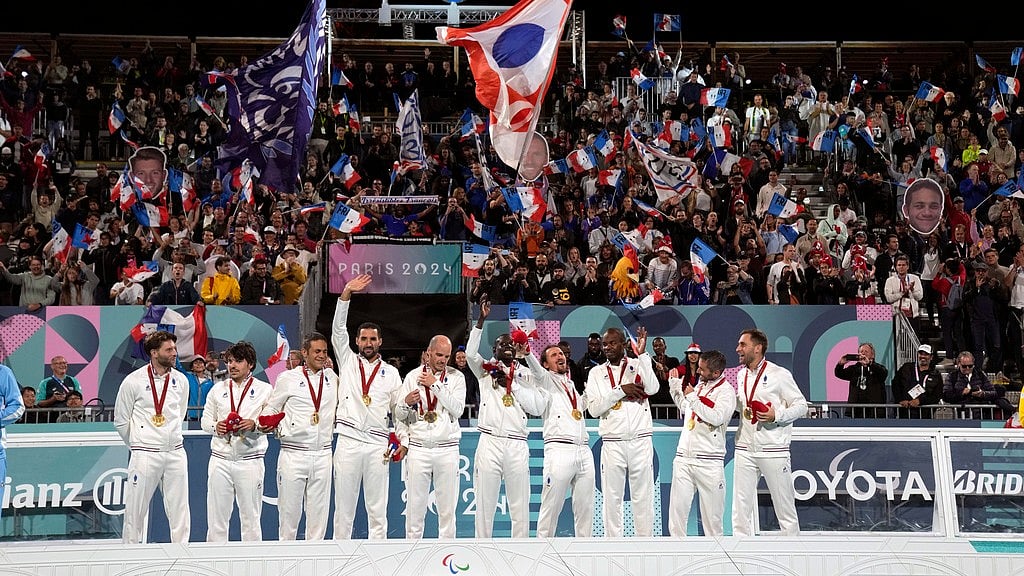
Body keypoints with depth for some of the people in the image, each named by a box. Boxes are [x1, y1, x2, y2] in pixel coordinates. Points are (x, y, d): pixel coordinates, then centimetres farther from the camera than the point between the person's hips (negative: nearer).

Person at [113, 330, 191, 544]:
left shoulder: (181, 380, 7)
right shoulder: (133, 381, -5)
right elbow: (120, 421, 4)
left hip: (175, 452, 4)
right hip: (145, 455, -4)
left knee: (179, 509, 4)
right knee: (135, 510, 1)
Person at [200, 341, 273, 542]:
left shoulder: (264, 389, 4)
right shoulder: (218, 389, 13)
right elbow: (205, 420, 15)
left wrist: (254, 425, -17)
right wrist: (215, 426, -7)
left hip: (250, 460, -2)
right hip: (220, 458, 2)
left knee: (250, 518, 3)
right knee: (216, 516, 2)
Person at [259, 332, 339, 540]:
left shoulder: (332, 378, 12)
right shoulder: (288, 378, 3)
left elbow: (341, 405, 24)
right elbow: (271, 408, 6)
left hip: (322, 454, 3)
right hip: (293, 454, -3)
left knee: (319, 510, 5)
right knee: (289, 509, 0)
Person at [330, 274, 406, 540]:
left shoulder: (391, 373, 13)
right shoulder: (348, 361, 11)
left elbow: (398, 412, 13)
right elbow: (338, 329, -1)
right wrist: (346, 294, -12)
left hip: (377, 445, 1)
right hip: (348, 441, -1)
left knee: (377, 508, 2)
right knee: (343, 507, 2)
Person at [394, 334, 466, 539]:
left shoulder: (456, 377, 7)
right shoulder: (413, 376, 9)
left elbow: (457, 409, -8)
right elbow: (400, 415, 11)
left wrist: (436, 385, -11)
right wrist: (406, 403, -11)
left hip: (447, 449, 0)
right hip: (418, 448, 0)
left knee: (447, 507, 1)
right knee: (415, 505, -1)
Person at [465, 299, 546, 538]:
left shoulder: (525, 375, 16)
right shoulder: (486, 370, 13)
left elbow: (538, 408, 3)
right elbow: (470, 352, -7)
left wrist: (512, 383, -2)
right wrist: (481, 320, -13)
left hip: (517, 445, 1)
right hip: (490, 442, -1)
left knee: (520, 508, 2)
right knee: (485, 505, 1)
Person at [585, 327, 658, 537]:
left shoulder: (638, 365, 7)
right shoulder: (596, 373, 8)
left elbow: (652, 389, -13)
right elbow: (594, 409, -3)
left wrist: (642, 354, -16)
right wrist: (620, 390, -12)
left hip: (641, 441, 0)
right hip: (612, 443, 1)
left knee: (643, 496, 3)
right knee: (612, 498, 2)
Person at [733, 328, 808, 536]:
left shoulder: (779, 374, -6)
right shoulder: (741, 374, 13)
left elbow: (801, 406, -5)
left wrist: (777, 415, -19)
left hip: (773, 450, -6)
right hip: (744, 449, 6)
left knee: (785, 507, 2)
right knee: (741, 507, 4)